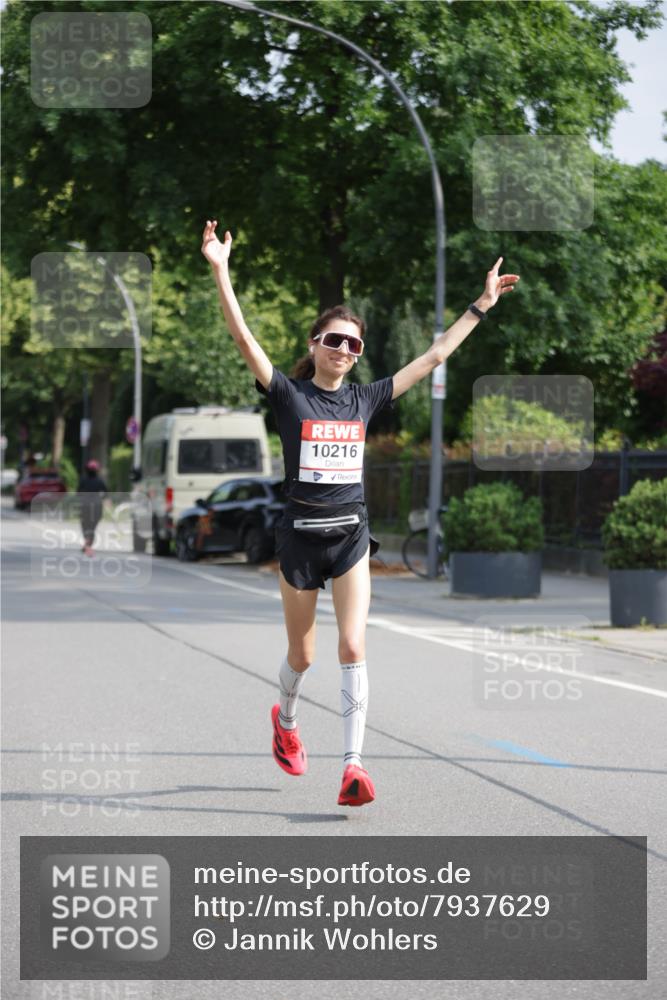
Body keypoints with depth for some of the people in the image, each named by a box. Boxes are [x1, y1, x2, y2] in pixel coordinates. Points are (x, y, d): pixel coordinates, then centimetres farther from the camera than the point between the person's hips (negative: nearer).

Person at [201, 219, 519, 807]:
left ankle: (353, 767, -15)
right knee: (302, 655, 10)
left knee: (353, 647, -12)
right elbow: (244, 339, -17)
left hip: (352, 536, 2)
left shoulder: (365, 400, 5)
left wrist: (482, 306, 11)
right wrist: (220, 271, -28)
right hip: (301, 535, -2)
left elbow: (434, 356, 10)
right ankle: (286, 720, 44)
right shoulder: (289, 396, -4)